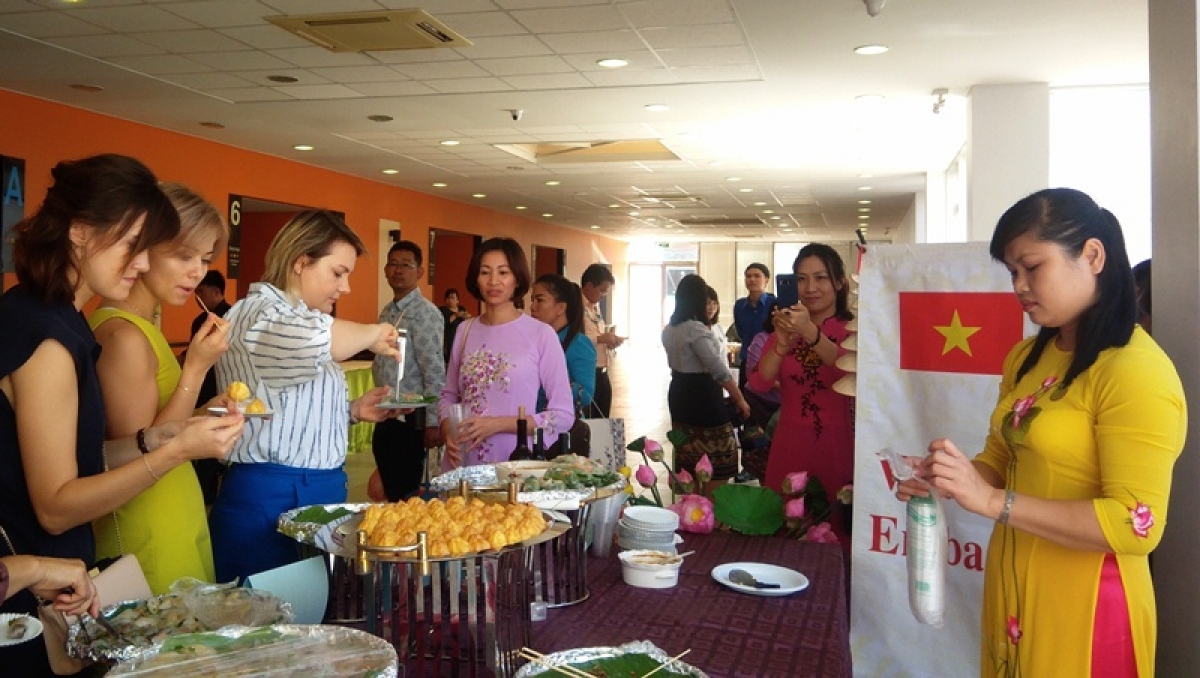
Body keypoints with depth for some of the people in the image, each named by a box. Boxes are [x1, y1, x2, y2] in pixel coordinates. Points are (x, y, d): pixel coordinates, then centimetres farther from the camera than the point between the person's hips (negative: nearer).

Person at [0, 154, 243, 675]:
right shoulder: (46, 337, -22)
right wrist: (175, 452, -25)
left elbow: (68, 458, 7)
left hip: (51, 575, 9)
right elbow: (55, 506, -20)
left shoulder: (44, 314, 7)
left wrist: (155, 437, -3)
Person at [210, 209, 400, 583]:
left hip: (322, 492, 9)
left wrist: (353, 410, 5)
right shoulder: (257, 312, -12)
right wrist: (373, 334, -18)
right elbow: (311, 341, -37)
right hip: (268, 501, -9)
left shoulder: (301, 317, 17)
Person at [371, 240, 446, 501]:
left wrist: (433, 423, -20)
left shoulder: (425, 314, -14)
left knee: (405, 495, -1)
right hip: (386, 416, 8)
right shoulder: (387, 312, 12)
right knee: (390, 490, 16)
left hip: (410, 419, -8)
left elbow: (435, 373, -18)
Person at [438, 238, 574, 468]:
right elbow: (448, 395, 14)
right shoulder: (465, 331, 4)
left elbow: (563, 415, -9)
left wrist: (499, 424, -17)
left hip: (516, 467, -3)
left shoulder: (541, 334, -9)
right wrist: (447, 431, -6)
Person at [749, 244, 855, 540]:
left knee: (835, 534, -1)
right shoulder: (784, 327, 10)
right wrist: (781, 344, -20)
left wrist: (811, 333, -35)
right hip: (789, 449, 3)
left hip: (837, 449, -3)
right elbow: (758, 384, -3)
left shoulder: (852, 330, -1)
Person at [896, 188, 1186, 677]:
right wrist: (948, 481, -7)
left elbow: (1138, 525, -23)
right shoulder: (1026, 357, 8)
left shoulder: (1136, 371, -18)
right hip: (1011, 587, 7)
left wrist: (993, 501, -27)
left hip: (1083, 604, -7)